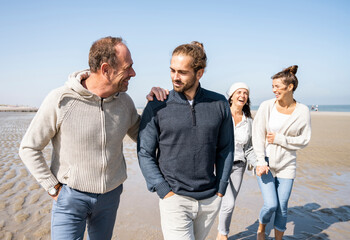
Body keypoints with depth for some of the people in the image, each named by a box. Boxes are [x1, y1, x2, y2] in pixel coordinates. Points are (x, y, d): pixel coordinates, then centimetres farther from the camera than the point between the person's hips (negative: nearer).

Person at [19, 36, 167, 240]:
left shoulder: (124, 101, -6)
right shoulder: (61, 100, -18)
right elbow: (29, 148, -9)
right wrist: (54, 189, -8)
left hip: (110, 195, 4)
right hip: (70, 197, -4)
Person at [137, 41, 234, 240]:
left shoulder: (219, 104, -1)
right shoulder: (157, 107, -7)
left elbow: (226, 149, 6)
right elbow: (145, 154, -4)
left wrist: (220, 189, 4)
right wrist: (165, 192, -9)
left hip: (211, 200, 3)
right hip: (175, 199, -2)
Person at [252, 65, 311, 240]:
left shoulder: (302, 111, -3)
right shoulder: (266, 106, -6)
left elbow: (304, 140, 0)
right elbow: (257, 136, -6)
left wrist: (279, 139, -12)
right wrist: (261, 162, -12)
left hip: (286, 166, 1)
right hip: (266, 163, -1)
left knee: (282, 208, 8)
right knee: (271, 205, -6)